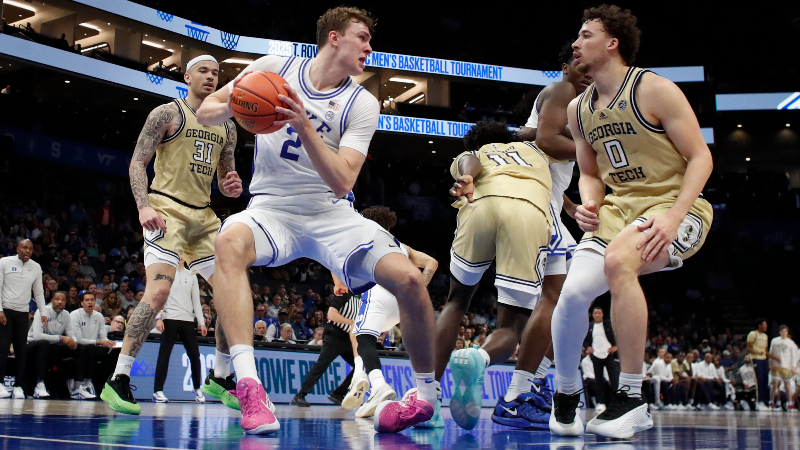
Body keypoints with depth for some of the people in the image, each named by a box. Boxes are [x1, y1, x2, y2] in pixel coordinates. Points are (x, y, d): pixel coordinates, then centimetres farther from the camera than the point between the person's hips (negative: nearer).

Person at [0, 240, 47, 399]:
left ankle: (19, 386, 4)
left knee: (21, 350, 1)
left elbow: (39, 292, 13)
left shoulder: (36, 267, 8)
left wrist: (43, 313, 4)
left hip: (23, 312, 3)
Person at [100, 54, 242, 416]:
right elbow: (137, 162, -6)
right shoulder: (167, 114, -1)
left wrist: (231, 187, -1)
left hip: (204, 216, 7)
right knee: (159, 291, -23)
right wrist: (143, 206, -22)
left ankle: (220, 379, 17)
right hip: (167, 211, -7)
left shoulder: (226, 127, 16)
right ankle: (118, 381, -16)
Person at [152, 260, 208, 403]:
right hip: (170, 319, -3)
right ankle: (158, 391, -2)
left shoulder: (191, 276, 16)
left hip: (188, 321, 3)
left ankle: (197, 389, 14)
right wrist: (158, 318, -10)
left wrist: (201, 322, 9)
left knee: (194, 355, 0)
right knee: (164, 354, -5)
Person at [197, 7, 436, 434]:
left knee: (409, 279, -20)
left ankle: (426, 393, 6)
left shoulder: (362, 105, -3)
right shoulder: (274, 69, -1)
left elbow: (341, 182, -14)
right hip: (272, 207, 0)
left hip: (331, 212, 1)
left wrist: (304, 126, -27)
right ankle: (249, 387, -40)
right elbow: (205, 112, 4)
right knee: (230, 242, -37)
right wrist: (233, 106, -20)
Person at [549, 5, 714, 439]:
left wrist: (673, 217, -23)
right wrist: (589, 204, -3)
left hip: (674, 205, -5)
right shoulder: (579, 109, 11)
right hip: (617, 208, 6)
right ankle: (565, 394, 9)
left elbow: (700, 156, -10)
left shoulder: (653, 89, -9)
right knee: (572, 293, -18)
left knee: (618, 259, -37)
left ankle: (631, 399, -25)